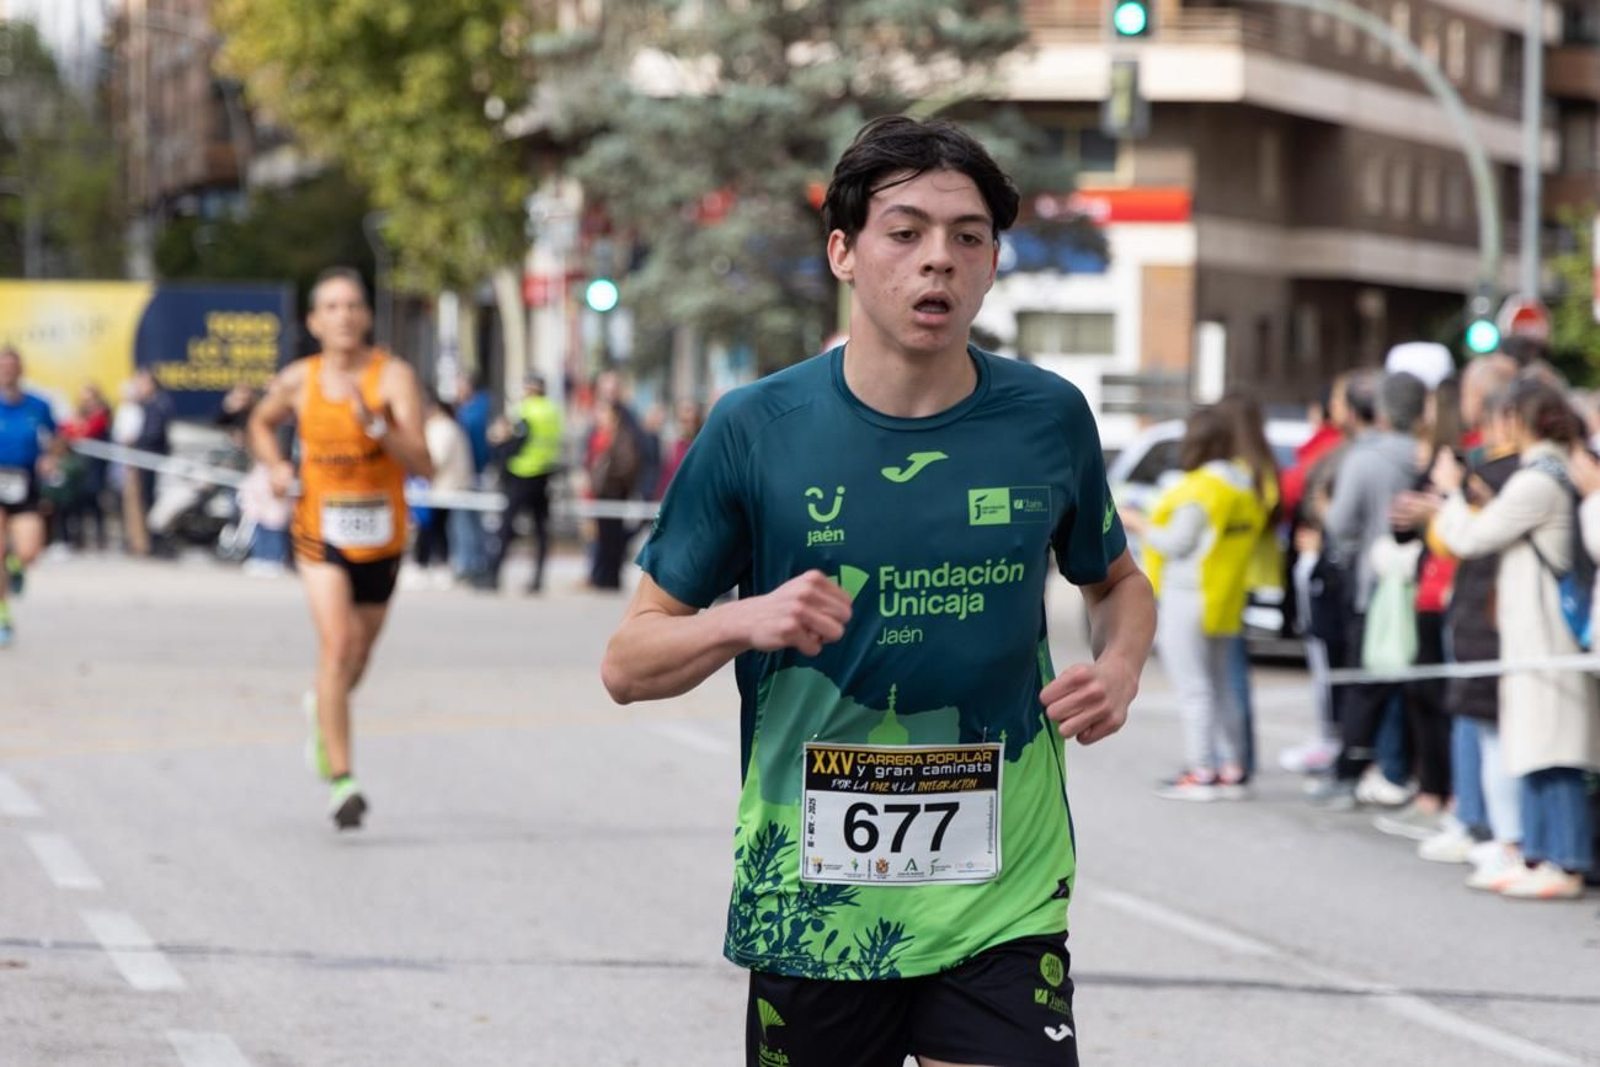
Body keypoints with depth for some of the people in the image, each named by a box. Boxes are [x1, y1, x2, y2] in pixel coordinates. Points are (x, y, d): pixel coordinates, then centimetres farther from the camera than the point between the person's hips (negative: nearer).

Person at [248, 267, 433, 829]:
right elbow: (261, 422, 19)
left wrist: (373, 422, -34)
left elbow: (422, 465, -21)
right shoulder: (297, 380, -4)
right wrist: (277, 466, 0)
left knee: (357, 658, 16)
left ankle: (322, 710, 53)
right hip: (320, 533, -1)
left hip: (381, 536, 1)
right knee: (337, 644, -21)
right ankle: (341, 781, -20)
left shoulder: (394, 377, -12)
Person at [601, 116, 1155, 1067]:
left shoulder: (1049, 418, 2)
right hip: (810, 908, 0)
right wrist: (746, 621, -19)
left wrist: (1120, 667, -1)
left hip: (1003, 908, 0)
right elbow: (629, 664, 1)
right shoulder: (756, 430, -4)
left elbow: (1119, 580, 21)